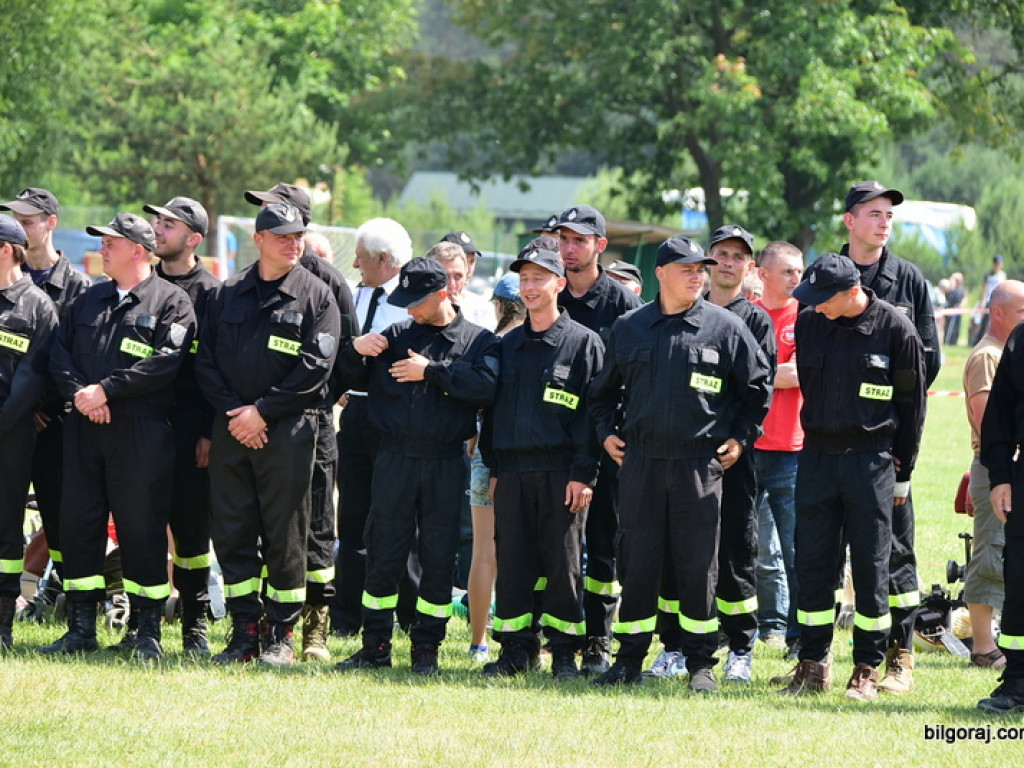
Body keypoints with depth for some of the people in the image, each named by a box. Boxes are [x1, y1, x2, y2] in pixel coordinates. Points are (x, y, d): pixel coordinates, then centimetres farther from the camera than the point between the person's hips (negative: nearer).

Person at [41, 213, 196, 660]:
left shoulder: (171, 302, -1)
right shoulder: (89, 301, 18)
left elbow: (166, 363, -14)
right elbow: (60, 354, 12)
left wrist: (106, 390, -16)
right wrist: (79, 394, -8)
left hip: (141, 433, -6)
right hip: (84, 427, 6)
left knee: (142, 529, -3)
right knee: (78, 523, 4)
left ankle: (148, 631, 5)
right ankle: (81, 628, 11)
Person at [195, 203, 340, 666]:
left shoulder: (316, 295, 1)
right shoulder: (228, 294, 11)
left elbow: (315, 367, -7)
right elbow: (205, 359, 8)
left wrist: (262, 411, -12)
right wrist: (231, 410, -7)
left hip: (288, 431, -3)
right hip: (231, 430, 3)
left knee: (284, 533, -2)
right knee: (231, 531, 3)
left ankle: (282, 634, 6)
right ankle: (244, 631, 10)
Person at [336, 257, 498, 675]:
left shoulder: (479, 340, 2)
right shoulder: (396, 335, 10)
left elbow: (486, 385, -16)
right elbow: (353, 381, 15)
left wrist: (431, 371, -15)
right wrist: (356, 351, -6)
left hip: (446, 465, -2)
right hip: (394, 460, 2)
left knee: (439, 558, 3)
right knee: (383, 554, 3)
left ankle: (426, 648, 12)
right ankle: (375, 645, 11)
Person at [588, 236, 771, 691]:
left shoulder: (725, 328, 1)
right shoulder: (629, 329, 8)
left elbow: (758, 386, 10)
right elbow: (604, 389, 22)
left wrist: (742, 438, 5)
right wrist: (606, 432, 12)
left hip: (701, 462, -2)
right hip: (640, 461, 2)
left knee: (698, 564, 0)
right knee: (637, 561, 4)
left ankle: (700, 663, 7)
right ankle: (629, 659, 10)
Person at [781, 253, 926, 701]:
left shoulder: (895, 329, -7)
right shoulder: (809, 323, 3)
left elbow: (912, 403, 0)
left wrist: (902, 473, 1)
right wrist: (819, 432, 15)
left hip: (872, 460, -4)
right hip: (817, 457, 4)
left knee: (870, 567, 0)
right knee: (812, 563, 3)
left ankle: (868, 670, 7)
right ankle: (813, 666, 11)